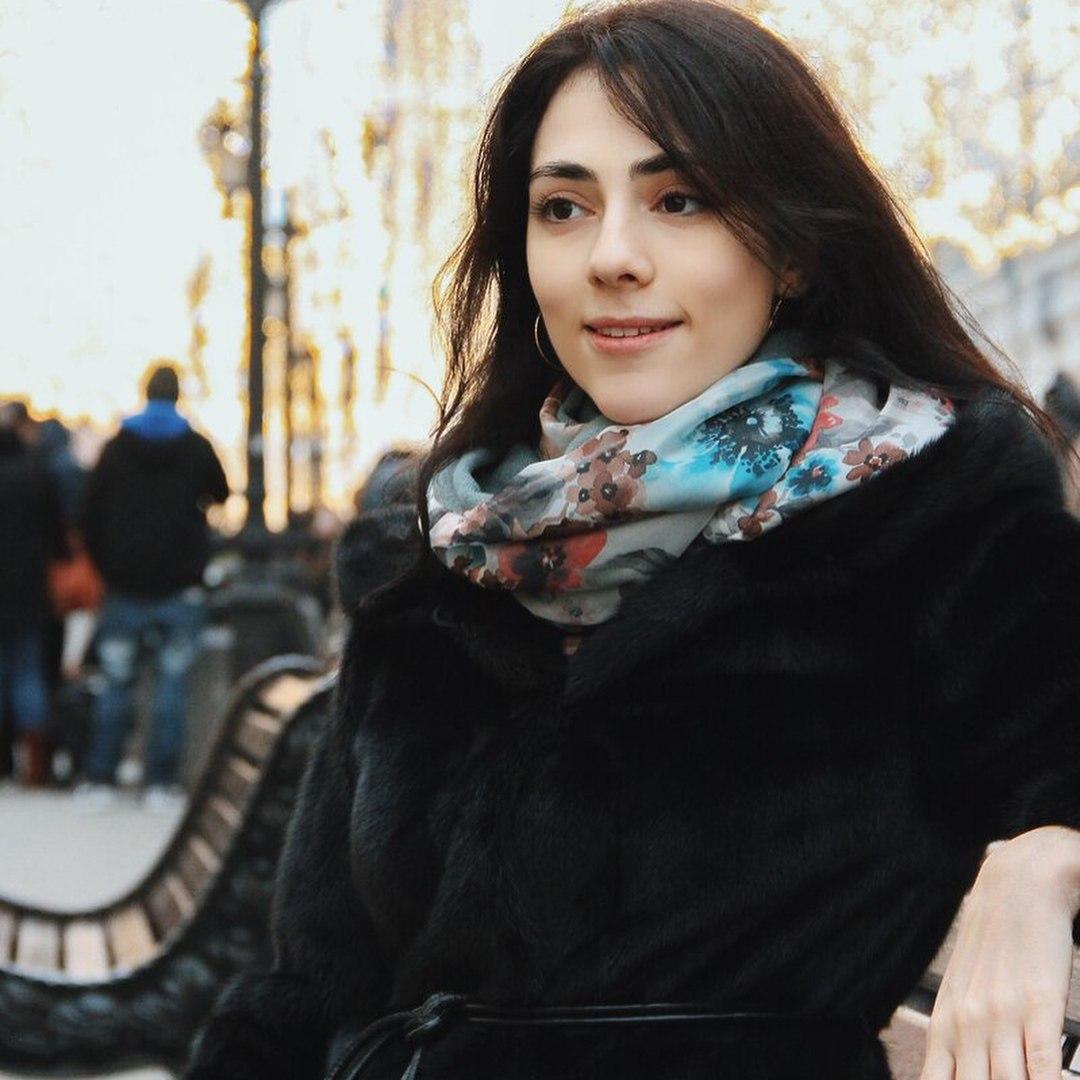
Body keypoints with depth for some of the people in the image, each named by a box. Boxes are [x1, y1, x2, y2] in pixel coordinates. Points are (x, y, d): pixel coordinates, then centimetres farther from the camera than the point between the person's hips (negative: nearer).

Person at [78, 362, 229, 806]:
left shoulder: (117, 448, 3)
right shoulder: (197, 447, 1)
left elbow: (91, 516, 3)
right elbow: (221, 495, 13)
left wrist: (108, 569, 11)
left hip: (125, 587, 1)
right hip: (180, 590, -1)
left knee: (115, 684, 6)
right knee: (172, 683, 2)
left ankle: (99, 777, 2)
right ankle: (160, 780, -2)